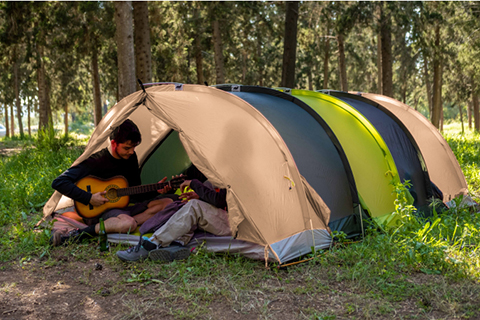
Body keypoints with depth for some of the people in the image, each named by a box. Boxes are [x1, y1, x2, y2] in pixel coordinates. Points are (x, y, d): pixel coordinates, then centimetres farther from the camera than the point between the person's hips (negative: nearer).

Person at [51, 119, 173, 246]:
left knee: (168, 203, -6)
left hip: (122, 208, 8)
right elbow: (59, 183, -23)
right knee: (128, 224, -40)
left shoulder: (131, 157, 3)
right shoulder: (95, 161, -17)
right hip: (97, 212, -7)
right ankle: (76, 234, -28)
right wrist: (89, 199, -25)